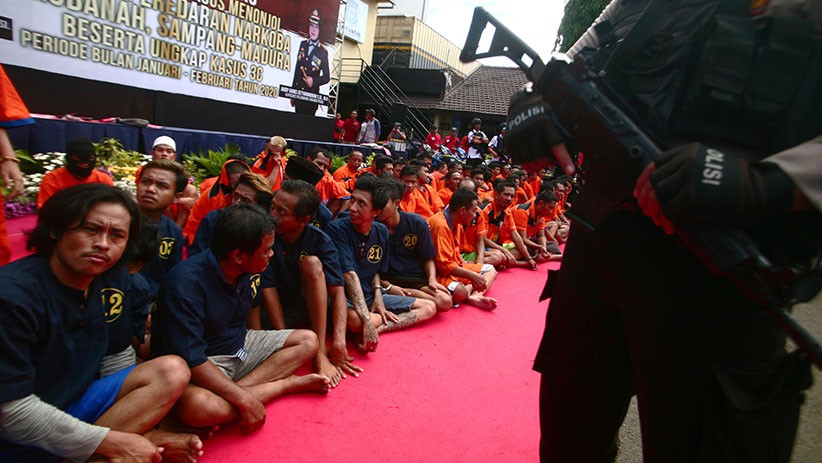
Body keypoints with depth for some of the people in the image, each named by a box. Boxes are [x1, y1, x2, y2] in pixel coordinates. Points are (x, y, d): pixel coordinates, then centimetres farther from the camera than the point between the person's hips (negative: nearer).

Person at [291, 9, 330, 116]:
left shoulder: (323, 52, -5)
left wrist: (314, 81, -20)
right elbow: (296, 69, 13)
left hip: (312, 95, -4)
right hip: (297, 92, 4)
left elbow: (327, 77, -2)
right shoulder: (302, 44, 9)